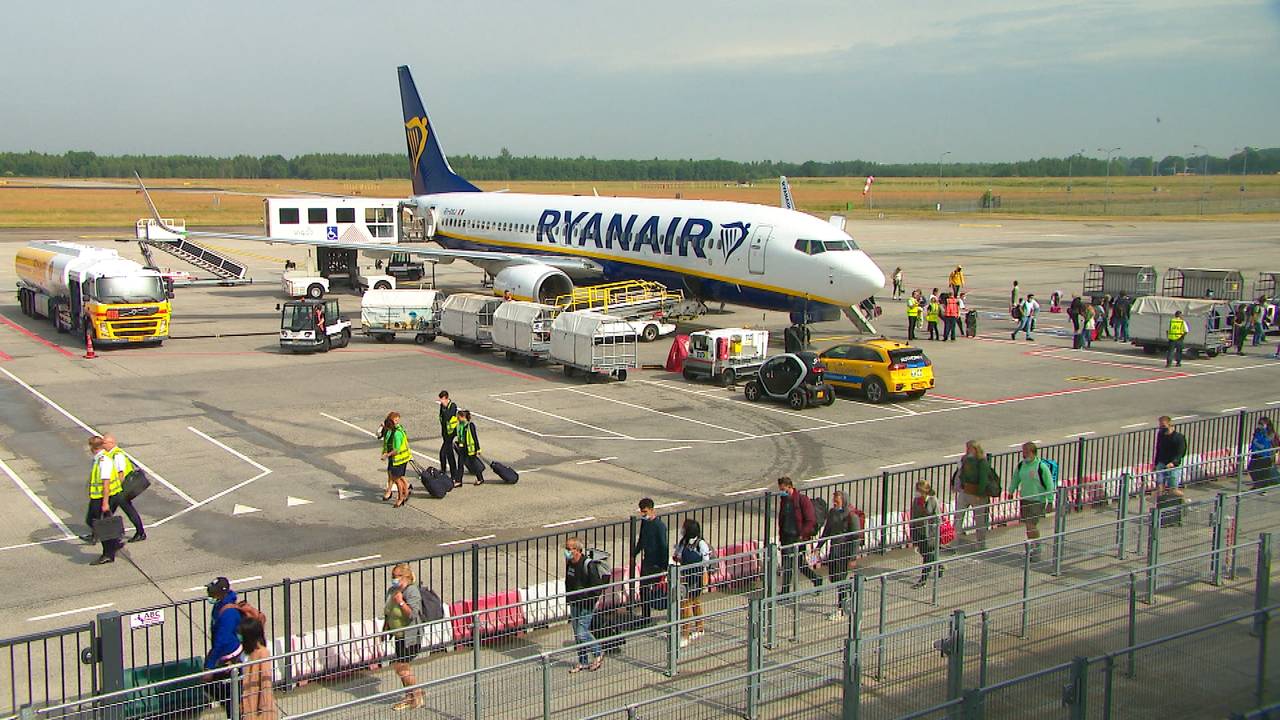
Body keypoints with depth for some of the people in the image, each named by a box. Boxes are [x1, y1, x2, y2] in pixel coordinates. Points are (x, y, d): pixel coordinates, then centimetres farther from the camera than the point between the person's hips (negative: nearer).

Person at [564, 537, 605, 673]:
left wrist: (592, 602, -15)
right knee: (577, 634, 10)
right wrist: (569, 599, 15)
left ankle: (598, 654, 12)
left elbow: (597, 585, -15)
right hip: (574, 604, 8)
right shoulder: (569, 564, 4)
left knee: (582, 633, -10)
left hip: (586, 605, -7)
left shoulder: (588, 565, -19)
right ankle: (583, 662, 21)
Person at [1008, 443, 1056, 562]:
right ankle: (1031, 549, 24)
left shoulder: (1042, 467, -15)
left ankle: (1037, 552, 0)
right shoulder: (1020, 465, 2)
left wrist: (1050, 501, -11)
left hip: (1038, 500, -6)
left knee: (1032, 525, -11)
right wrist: (1011, 492, 26)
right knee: (1027, 525, 10)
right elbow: (1016, 479, 20)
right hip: (1024, 499, 6)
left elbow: (1050, 485, -11)